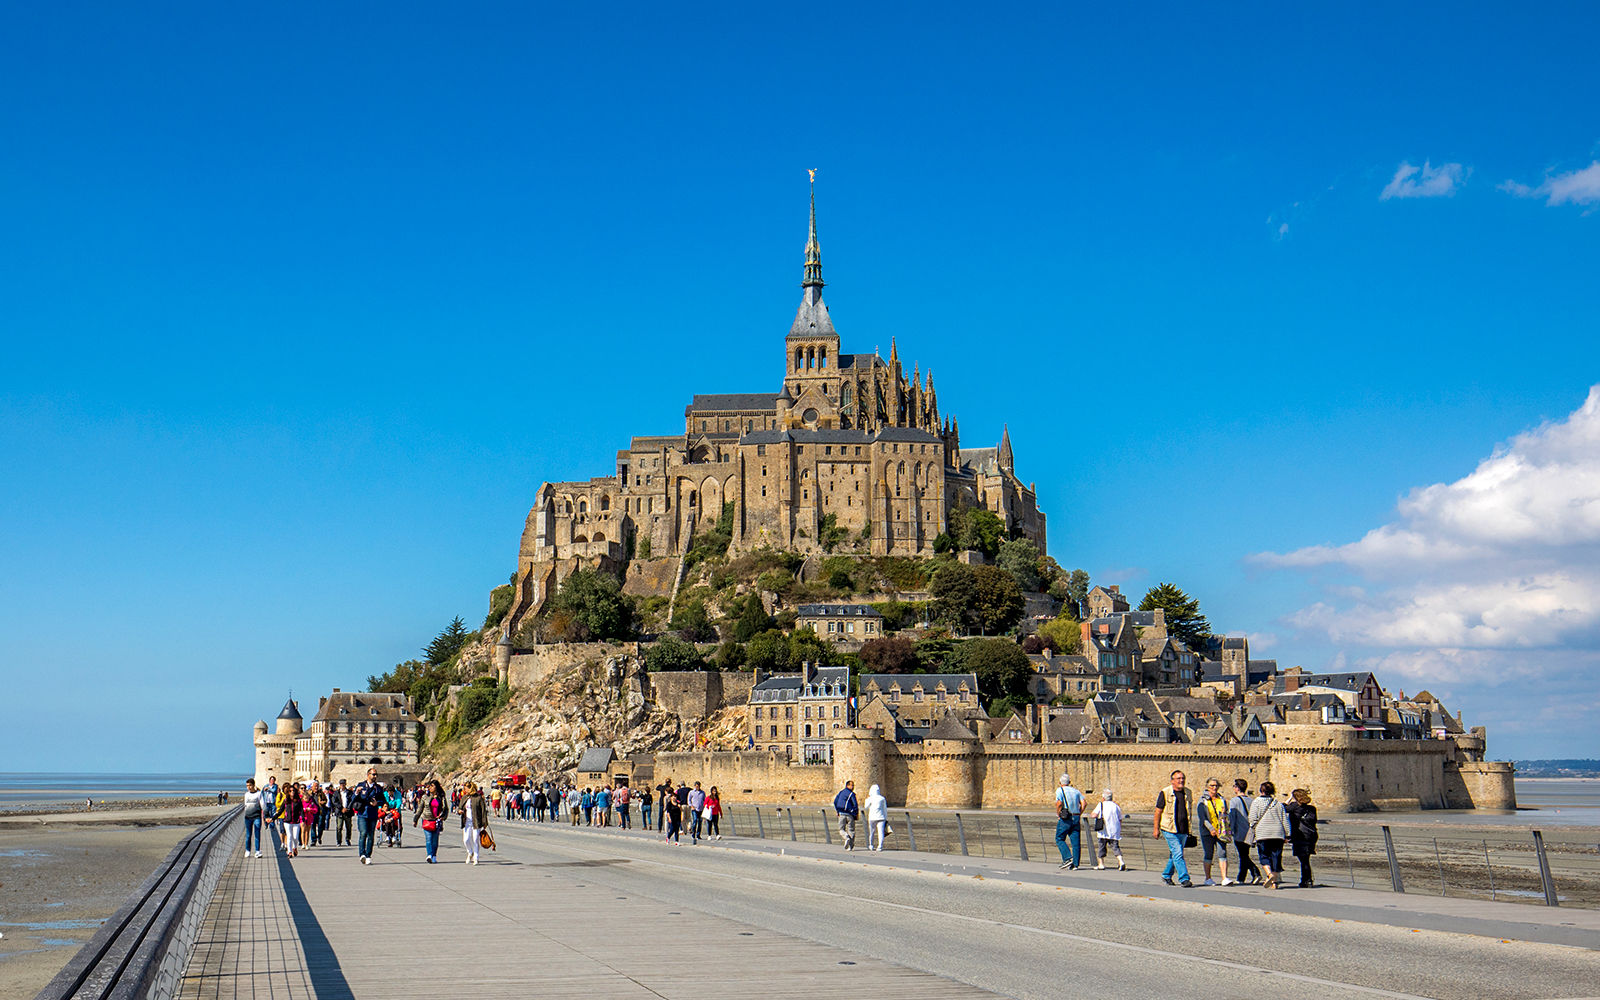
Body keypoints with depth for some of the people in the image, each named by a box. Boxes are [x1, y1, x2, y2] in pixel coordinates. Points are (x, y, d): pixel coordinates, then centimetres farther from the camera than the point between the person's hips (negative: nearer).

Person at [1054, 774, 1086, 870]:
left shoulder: (1060, 790, -1)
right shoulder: (1076, 791, 15)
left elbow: (1059, 803, -16)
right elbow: (1083, 803, 4)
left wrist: (1058, 814, -3)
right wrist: (1078, 815, 9)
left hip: (1065, 819, -5)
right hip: (1076, 818, 5)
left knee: (1059, 839, 6)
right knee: (1075, 842, 5)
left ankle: (1068, 858, -11)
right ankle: (1075, 864, 3)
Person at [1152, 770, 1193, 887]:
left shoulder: (1187, 793, 10)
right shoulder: (1165, 793, -6)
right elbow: (1158, 812, -2)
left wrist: (1189, 829, 19)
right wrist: (1156, 829, -4)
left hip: (1183, 831, 5)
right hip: (1170, 830, -5)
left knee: (1175, 854, 13)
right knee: (1178, 854, -12)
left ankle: (1166, 875, 30)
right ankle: (1184, 879, -12)